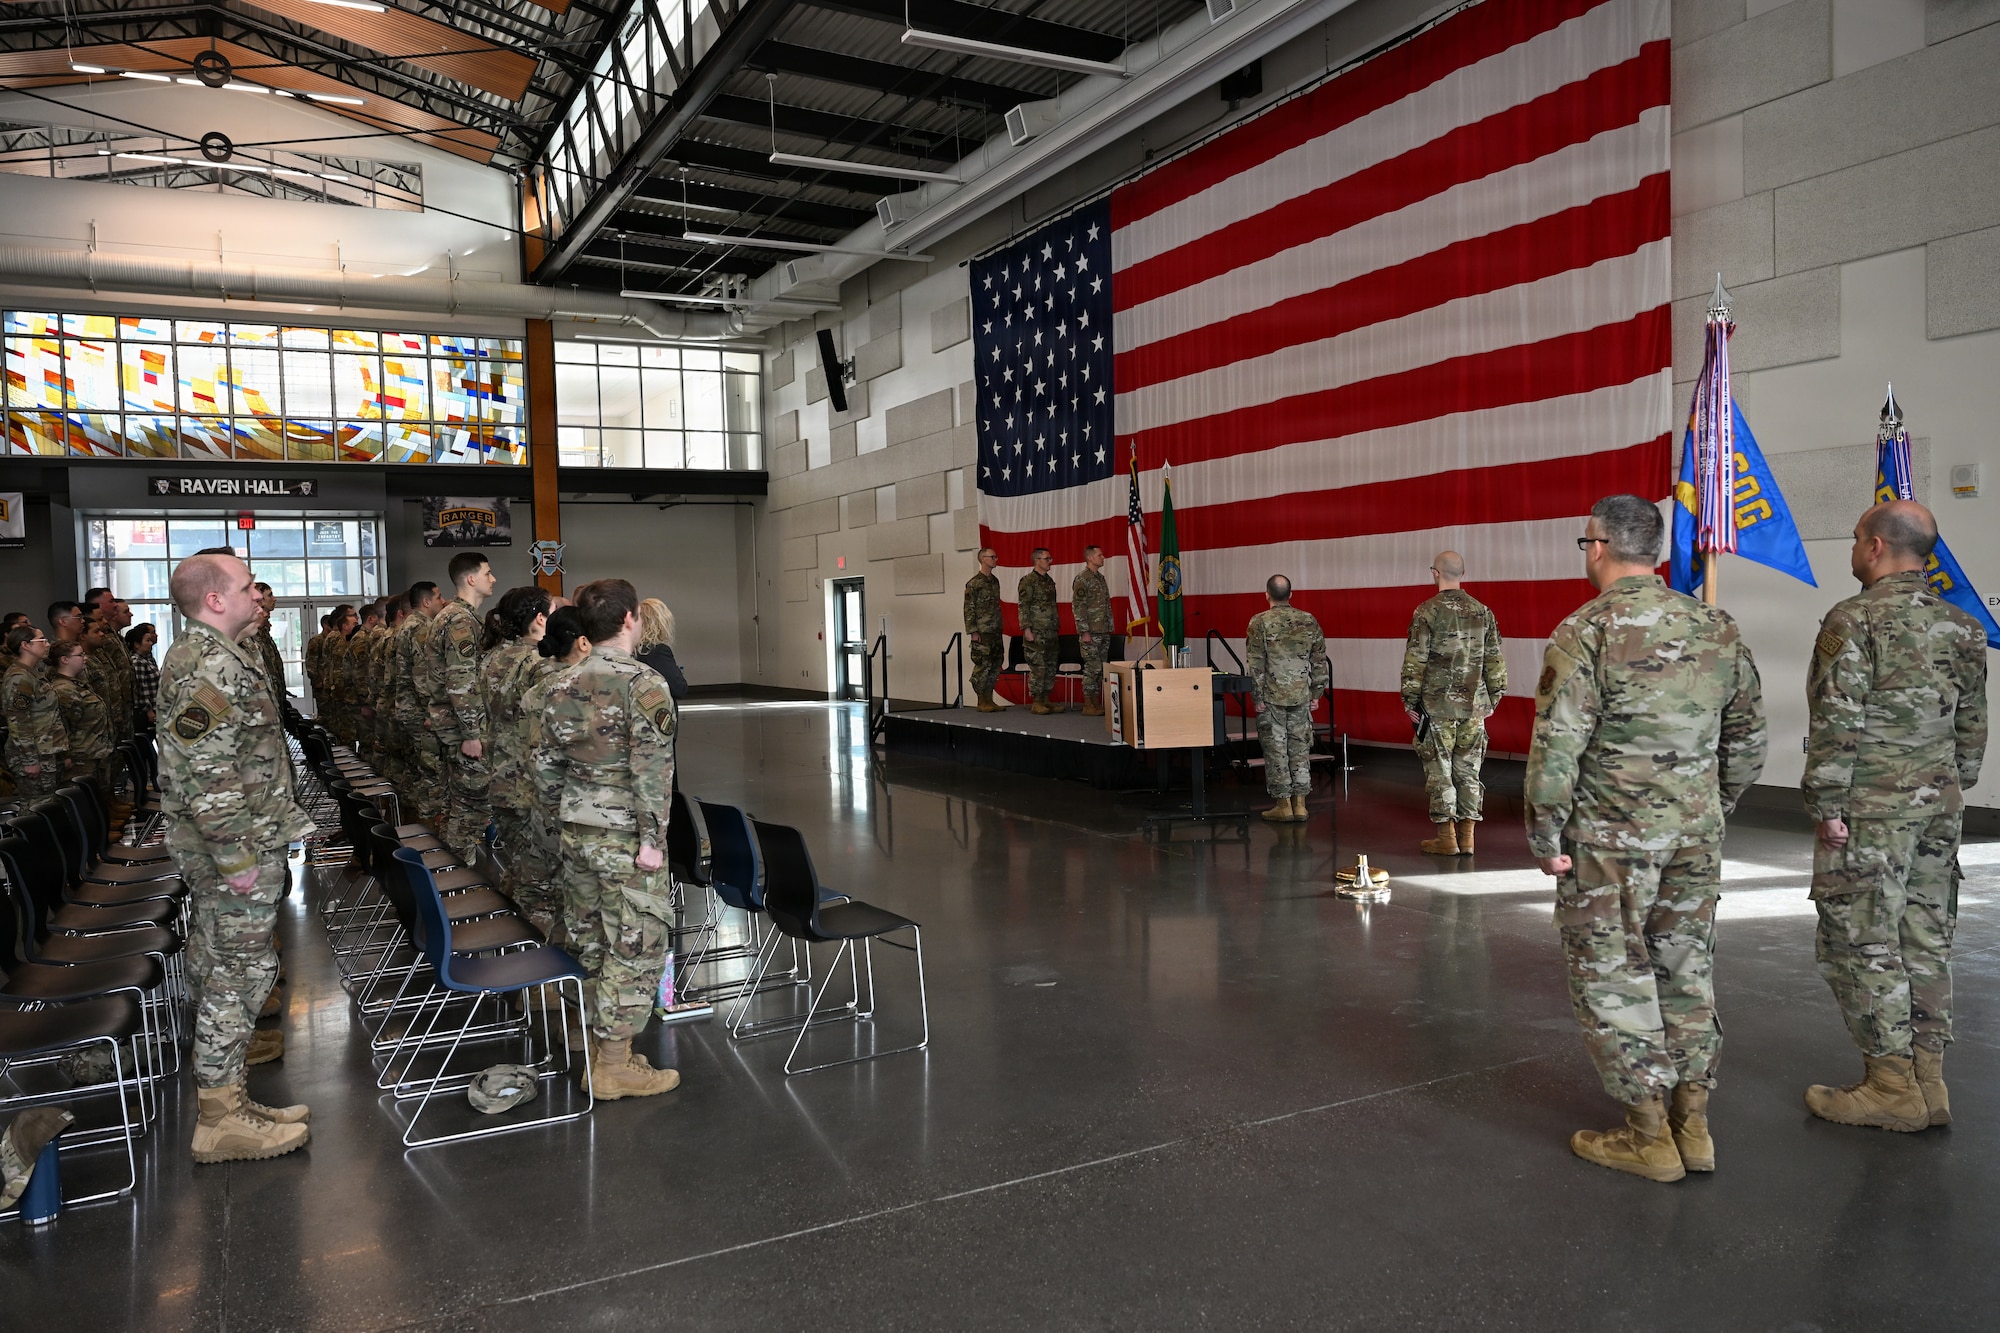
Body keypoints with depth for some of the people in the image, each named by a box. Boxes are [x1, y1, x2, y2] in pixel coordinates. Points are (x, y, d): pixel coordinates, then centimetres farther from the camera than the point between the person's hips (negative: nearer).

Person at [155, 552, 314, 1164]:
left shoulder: (213, 655, 12)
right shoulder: (212, 667, -22)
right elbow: (205, 774, -27)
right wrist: (237, 855, -23)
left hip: (212, 851, 11)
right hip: (236, 846, -11)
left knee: (214, 952, 23)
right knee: (242, 967, -5)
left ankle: (217, 1042, 39)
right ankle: (221, 1115, 1)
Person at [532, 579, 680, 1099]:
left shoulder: (563, 686, 7)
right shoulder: (644, 684, -14)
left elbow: (546, 765, 11)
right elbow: (652, 770, -19)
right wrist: (652, 839, -17)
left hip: (575, 832, 7)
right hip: (625, 837, -7)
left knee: (589, 941, 15)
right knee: (634, 948, 2)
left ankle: (596, 1051, 25)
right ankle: (616, 1066, 7)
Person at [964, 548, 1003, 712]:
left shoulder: (995, 581, 14)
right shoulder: (973, 583, -8)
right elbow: (969, 609, -10)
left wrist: (1000, 628, 17)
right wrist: (973, 632, -15)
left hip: (996, 632, 8)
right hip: (982, 633, -8)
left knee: (995, 667, 8)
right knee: (983, 667, -5)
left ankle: (988, 699, 15)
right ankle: (981, 702, 2)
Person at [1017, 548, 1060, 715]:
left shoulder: (1050, 581, 16)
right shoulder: (1028, 581, -8)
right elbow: (1023, 606, -13)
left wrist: (1057, 628, 20)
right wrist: (1026, 629, -19)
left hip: (1051, 633, 8)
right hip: (1036, 633, -8)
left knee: (1050, 668, 9)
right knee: (1037, 667, -7)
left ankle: (1045, 700, 16)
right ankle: (1036, 703, -2)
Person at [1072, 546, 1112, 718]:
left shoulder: (1101, 578, 17)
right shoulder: (1082, 579, -9)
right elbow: (1078, 607, -14)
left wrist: (1109, 629, 17)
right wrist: (1084, 631, -18)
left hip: (1103, 632, 8)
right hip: (1091, 632, -8)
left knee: (1100, 669, 8)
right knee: (1092, 668, -8)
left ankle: (1096, 703, 13)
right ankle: (1088, 705, -2)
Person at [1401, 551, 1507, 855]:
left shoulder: (1428, 611, -8)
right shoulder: (1483, 612, 7)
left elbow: (1415, 660, -10)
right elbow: (1494, 659, 10)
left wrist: (1410, 700, -3)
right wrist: (1493, 697, 17)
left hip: (1437, 705, -4)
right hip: (1474, 705, 4)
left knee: (1439, 771, 2)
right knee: (1468, 770, 10)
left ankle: (1446, 838, 5)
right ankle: (1466, 836, 12)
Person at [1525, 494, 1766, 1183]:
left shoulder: (1587, 631, -14)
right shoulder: (1718, 628, 5)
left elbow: (1556, 746, -17)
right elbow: (1747, 736, 12)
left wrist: (1546, 836, -9)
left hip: (1609, 840, -6)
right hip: (1695, 834, 6)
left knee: (1612, 977, 5)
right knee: (1686, 970, 16)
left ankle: (1648, 1133, 11)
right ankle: (1693, 1123, 23)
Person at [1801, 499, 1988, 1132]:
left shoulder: (1855, 620, -13)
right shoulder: (1961, 627, 10)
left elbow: (1836, 724, -17)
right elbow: (1973, 727, 15)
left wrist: (1827, 807, -12)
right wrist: (1950, 794, 21)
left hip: (1871, 811, -8)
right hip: (1939, 805, 8)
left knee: (1862, 944, 1)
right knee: (1926, 941, 13)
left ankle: (1892, 1086, 6)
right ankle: (1927, 1079, 19)